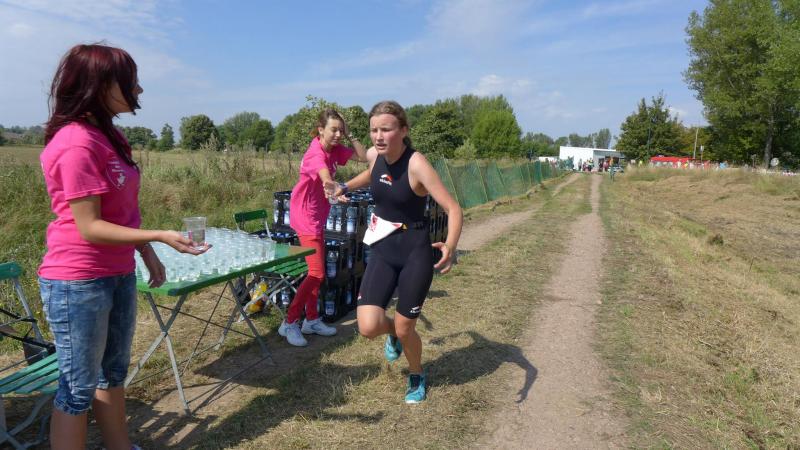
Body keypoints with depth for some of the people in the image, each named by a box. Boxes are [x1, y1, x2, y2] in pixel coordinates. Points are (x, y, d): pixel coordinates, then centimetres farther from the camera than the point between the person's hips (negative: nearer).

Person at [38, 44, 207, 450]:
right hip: (78, 284, -9)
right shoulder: (77, 143, -21)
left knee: (113, 372, 21)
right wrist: (160, 235, -27)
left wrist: (147, 254, 13)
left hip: (119, 274, 9)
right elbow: (89, 227, -22)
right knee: (79, 389, 7)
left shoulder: (109, 135, 7)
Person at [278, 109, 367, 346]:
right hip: (305, 216, -9)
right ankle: (289, 324, -1)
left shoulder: (334, 149, 3)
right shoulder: (315, 154, -22)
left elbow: (364, 156, 1)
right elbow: (326, 180, -43)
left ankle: (312, 320, 25)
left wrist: (349, 135, -6)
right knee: (316, 273, -12)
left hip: (317, 216, 9)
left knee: (317, 272, 14)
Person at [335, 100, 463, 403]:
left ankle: (417, 378, 40)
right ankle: (393, 332, 30)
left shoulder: (417, 164, -21)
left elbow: (453, 208, -25)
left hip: (415, 254, -4)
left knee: (404, 330, 6)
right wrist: (344, 187, 30)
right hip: (382, 251, 4)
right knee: (368, 327, -9)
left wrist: (450, 246, -42)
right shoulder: (374, 156, -3)